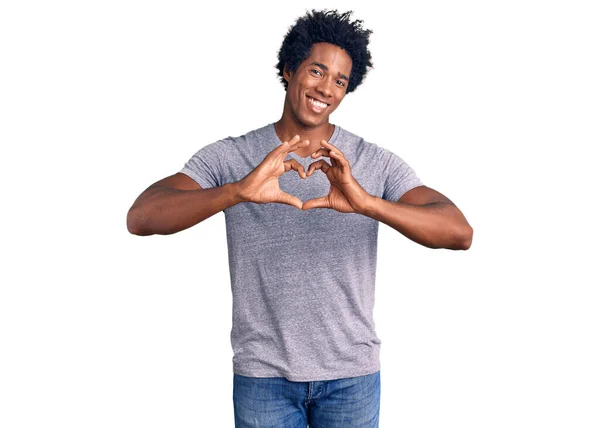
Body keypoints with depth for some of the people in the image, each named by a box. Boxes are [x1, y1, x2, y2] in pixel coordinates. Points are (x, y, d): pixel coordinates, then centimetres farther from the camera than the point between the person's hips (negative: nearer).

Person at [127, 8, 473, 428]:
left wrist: (369, 203, -34)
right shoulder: (227, 157, -6)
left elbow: (459, 233, -17)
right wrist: (238, 190, -36)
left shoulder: (378, 164, -5)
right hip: (263, 377, 0)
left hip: (352, 376, 1)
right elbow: (141, 218, -19)